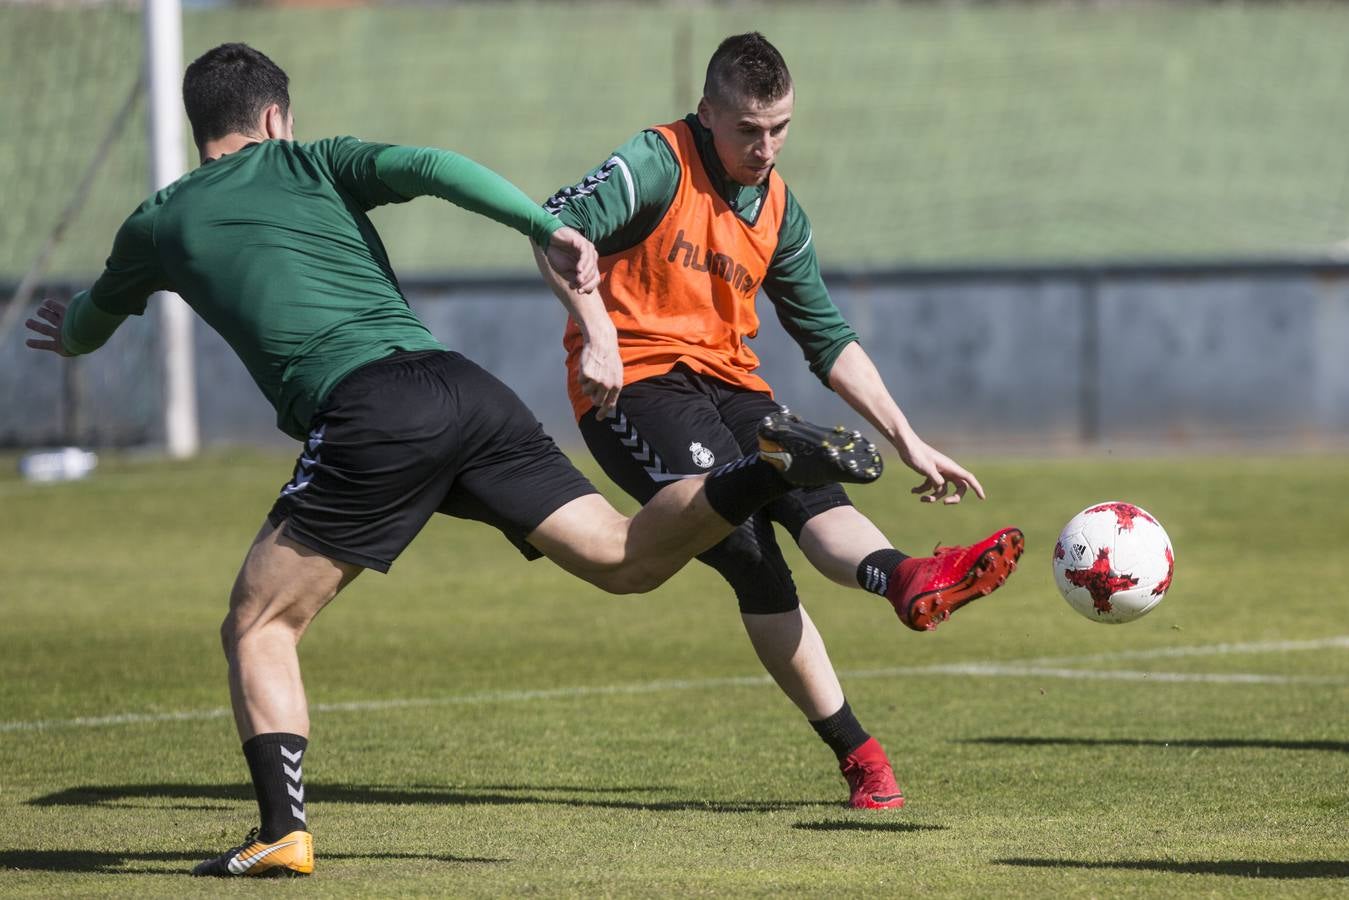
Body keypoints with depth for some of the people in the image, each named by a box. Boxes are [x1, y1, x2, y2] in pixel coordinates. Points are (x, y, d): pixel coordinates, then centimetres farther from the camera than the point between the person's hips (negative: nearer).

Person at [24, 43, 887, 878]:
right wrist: (548, 229, -2)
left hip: (367, 418, -3)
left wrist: (69, 329, 64)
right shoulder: (312, 163, 23)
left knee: (257, 627, 8)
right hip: (464, 387, 3)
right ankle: (780, 465, -16)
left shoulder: (160, 225, 20)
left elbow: (84, 328, 41)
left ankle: (283, 833, -5)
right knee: (625, 557, 5)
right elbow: (429, 167, 2)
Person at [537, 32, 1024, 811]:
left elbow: (829, 339, 20)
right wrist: (597, 333, -31)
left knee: (812, 492, -26)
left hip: (725, 383, 6)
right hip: (633, 384, -6)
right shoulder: (659, 164, -6)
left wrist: (907, 441, 14)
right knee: (745, 541, -26)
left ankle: (906, 580, -56)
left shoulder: (778, 210, 15)